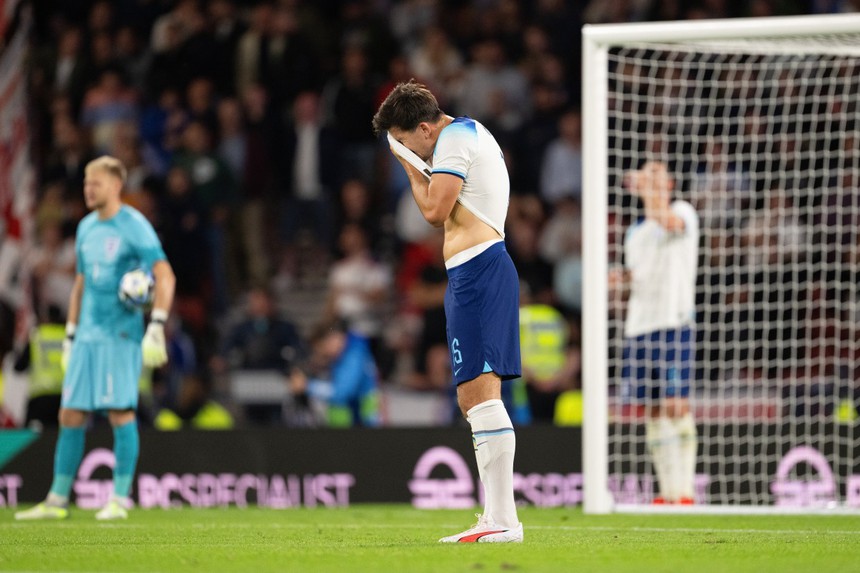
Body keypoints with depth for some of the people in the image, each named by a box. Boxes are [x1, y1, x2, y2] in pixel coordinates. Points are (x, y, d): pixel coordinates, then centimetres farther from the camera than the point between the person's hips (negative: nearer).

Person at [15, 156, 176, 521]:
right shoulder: (87, 228, 15)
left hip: (121, 335, -7)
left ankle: (119, 500, -3)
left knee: (121, 412, -8)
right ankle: (57, 501, 10)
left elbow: (165, 277, -14)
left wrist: (156, 329, -22)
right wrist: (70, 336, 20)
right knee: (70, 415, 5)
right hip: (87, 336, 7)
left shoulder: (134, 226, -8)